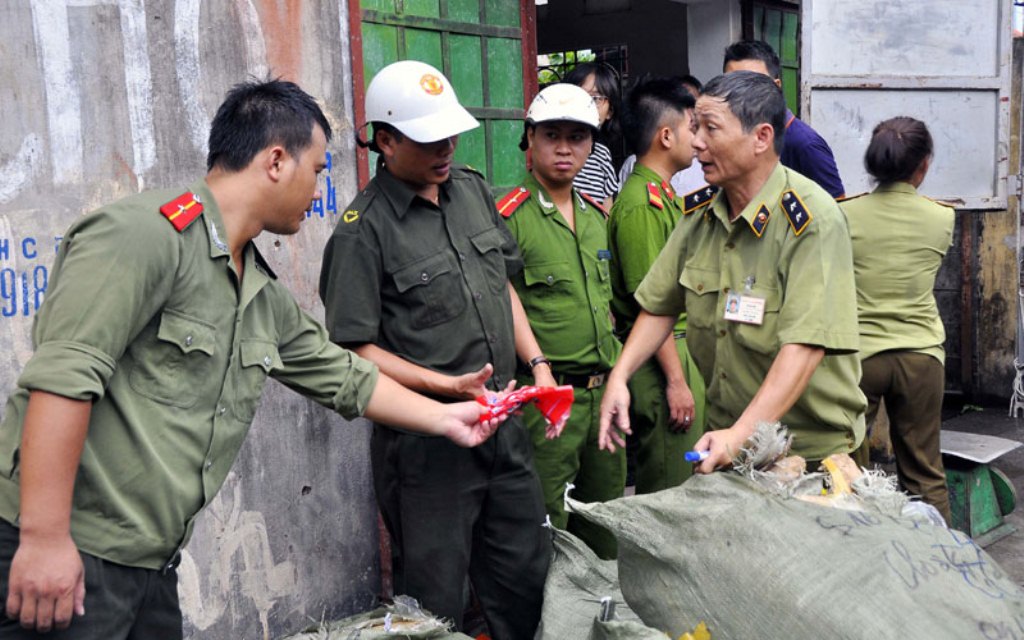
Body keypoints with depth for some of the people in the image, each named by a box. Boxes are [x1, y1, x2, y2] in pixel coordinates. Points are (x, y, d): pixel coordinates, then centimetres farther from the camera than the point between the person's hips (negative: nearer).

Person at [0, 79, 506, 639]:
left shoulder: (266, 298, 14)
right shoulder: (146, 235, -15)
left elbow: (342, 378, 27)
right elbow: (63, 377, -23)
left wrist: (444, 418, 31)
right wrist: (46, 536, -25)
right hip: (64, 558, -9)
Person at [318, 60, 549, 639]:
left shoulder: (473, 190, 8)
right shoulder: (364, 229, -13)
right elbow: (356, 348, -14)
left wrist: (537, 362, 7)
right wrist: (450, 386, -20)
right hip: (428, 440, -6)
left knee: (528, 580, 17)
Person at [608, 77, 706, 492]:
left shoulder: (665, 194, 15)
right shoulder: (642, 204, -18)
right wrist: (676, 380, -20)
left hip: (678, 347, 10)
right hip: (660, 360, -10)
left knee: (683, 483, 17)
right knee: (669, 493, -1)